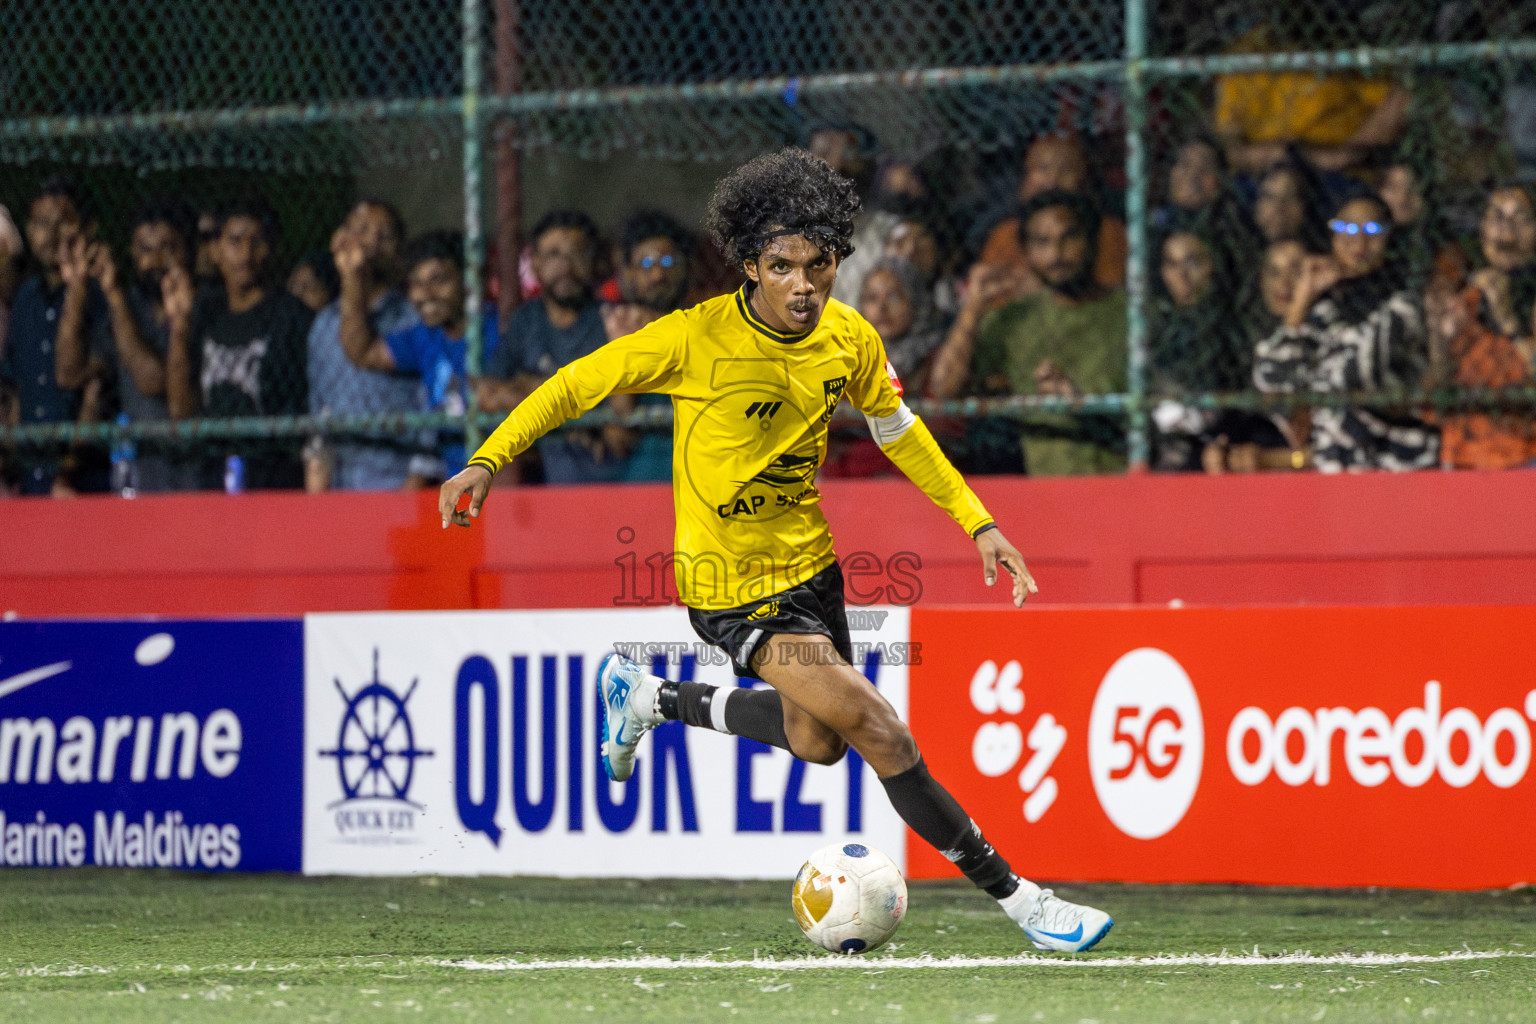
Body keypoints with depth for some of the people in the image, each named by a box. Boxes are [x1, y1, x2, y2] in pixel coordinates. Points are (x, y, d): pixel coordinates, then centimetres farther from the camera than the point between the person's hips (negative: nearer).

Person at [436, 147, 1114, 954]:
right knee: (878, 729, -16)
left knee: (817, 742, 23)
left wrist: (977, 522, 9)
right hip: (732, 586, -7)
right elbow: (576, 385, -14)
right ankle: (1014, 895, -6)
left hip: (808, 561, 7)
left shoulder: (850, 340, -7)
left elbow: (897, 430, 11)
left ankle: (649, 699, 41)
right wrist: (488, 460, -22)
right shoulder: (696, 338, -23)